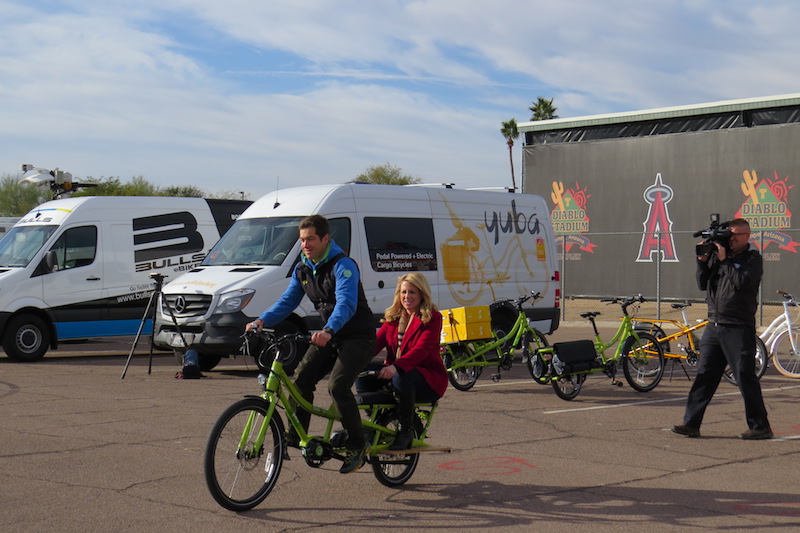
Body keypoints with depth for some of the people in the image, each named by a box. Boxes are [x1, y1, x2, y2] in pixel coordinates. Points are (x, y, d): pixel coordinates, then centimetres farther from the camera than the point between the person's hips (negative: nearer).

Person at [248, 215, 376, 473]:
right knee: (301, 379, -8)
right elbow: (287, 301, 5)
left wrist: (328, 331, -52)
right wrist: (262, 321, -14)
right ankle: (295, 438, 2)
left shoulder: (343, 265, -19)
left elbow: (346, 303, -34)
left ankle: (357, 445, -9)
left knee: (337, 385, -23)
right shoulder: (302, 269, 6)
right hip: (328, 335, 8)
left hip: (358, 336, -8)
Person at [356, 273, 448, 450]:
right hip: (393, 370, 5)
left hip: (428, 378, -5)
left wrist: (396, 367, -38)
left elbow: (421, 349, -21)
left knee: (400, 377, -38)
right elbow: (377, 342, -1)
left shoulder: (432, 318, -5)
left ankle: (406, 431, -20)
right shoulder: (392, 317, 14)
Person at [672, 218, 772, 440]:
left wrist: (724, 260, -14)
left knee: (745, 376, -4)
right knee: (704, 375, 7)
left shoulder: (753, 258, -2)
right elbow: (703, 284, 12)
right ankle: (691, 423, 11)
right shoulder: (717, 254, 13)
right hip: (714, 325, 6)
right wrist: (703, 261, -2)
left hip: (739, 328, -6)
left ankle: (760, 427, 5)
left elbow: (743, 282, -19)